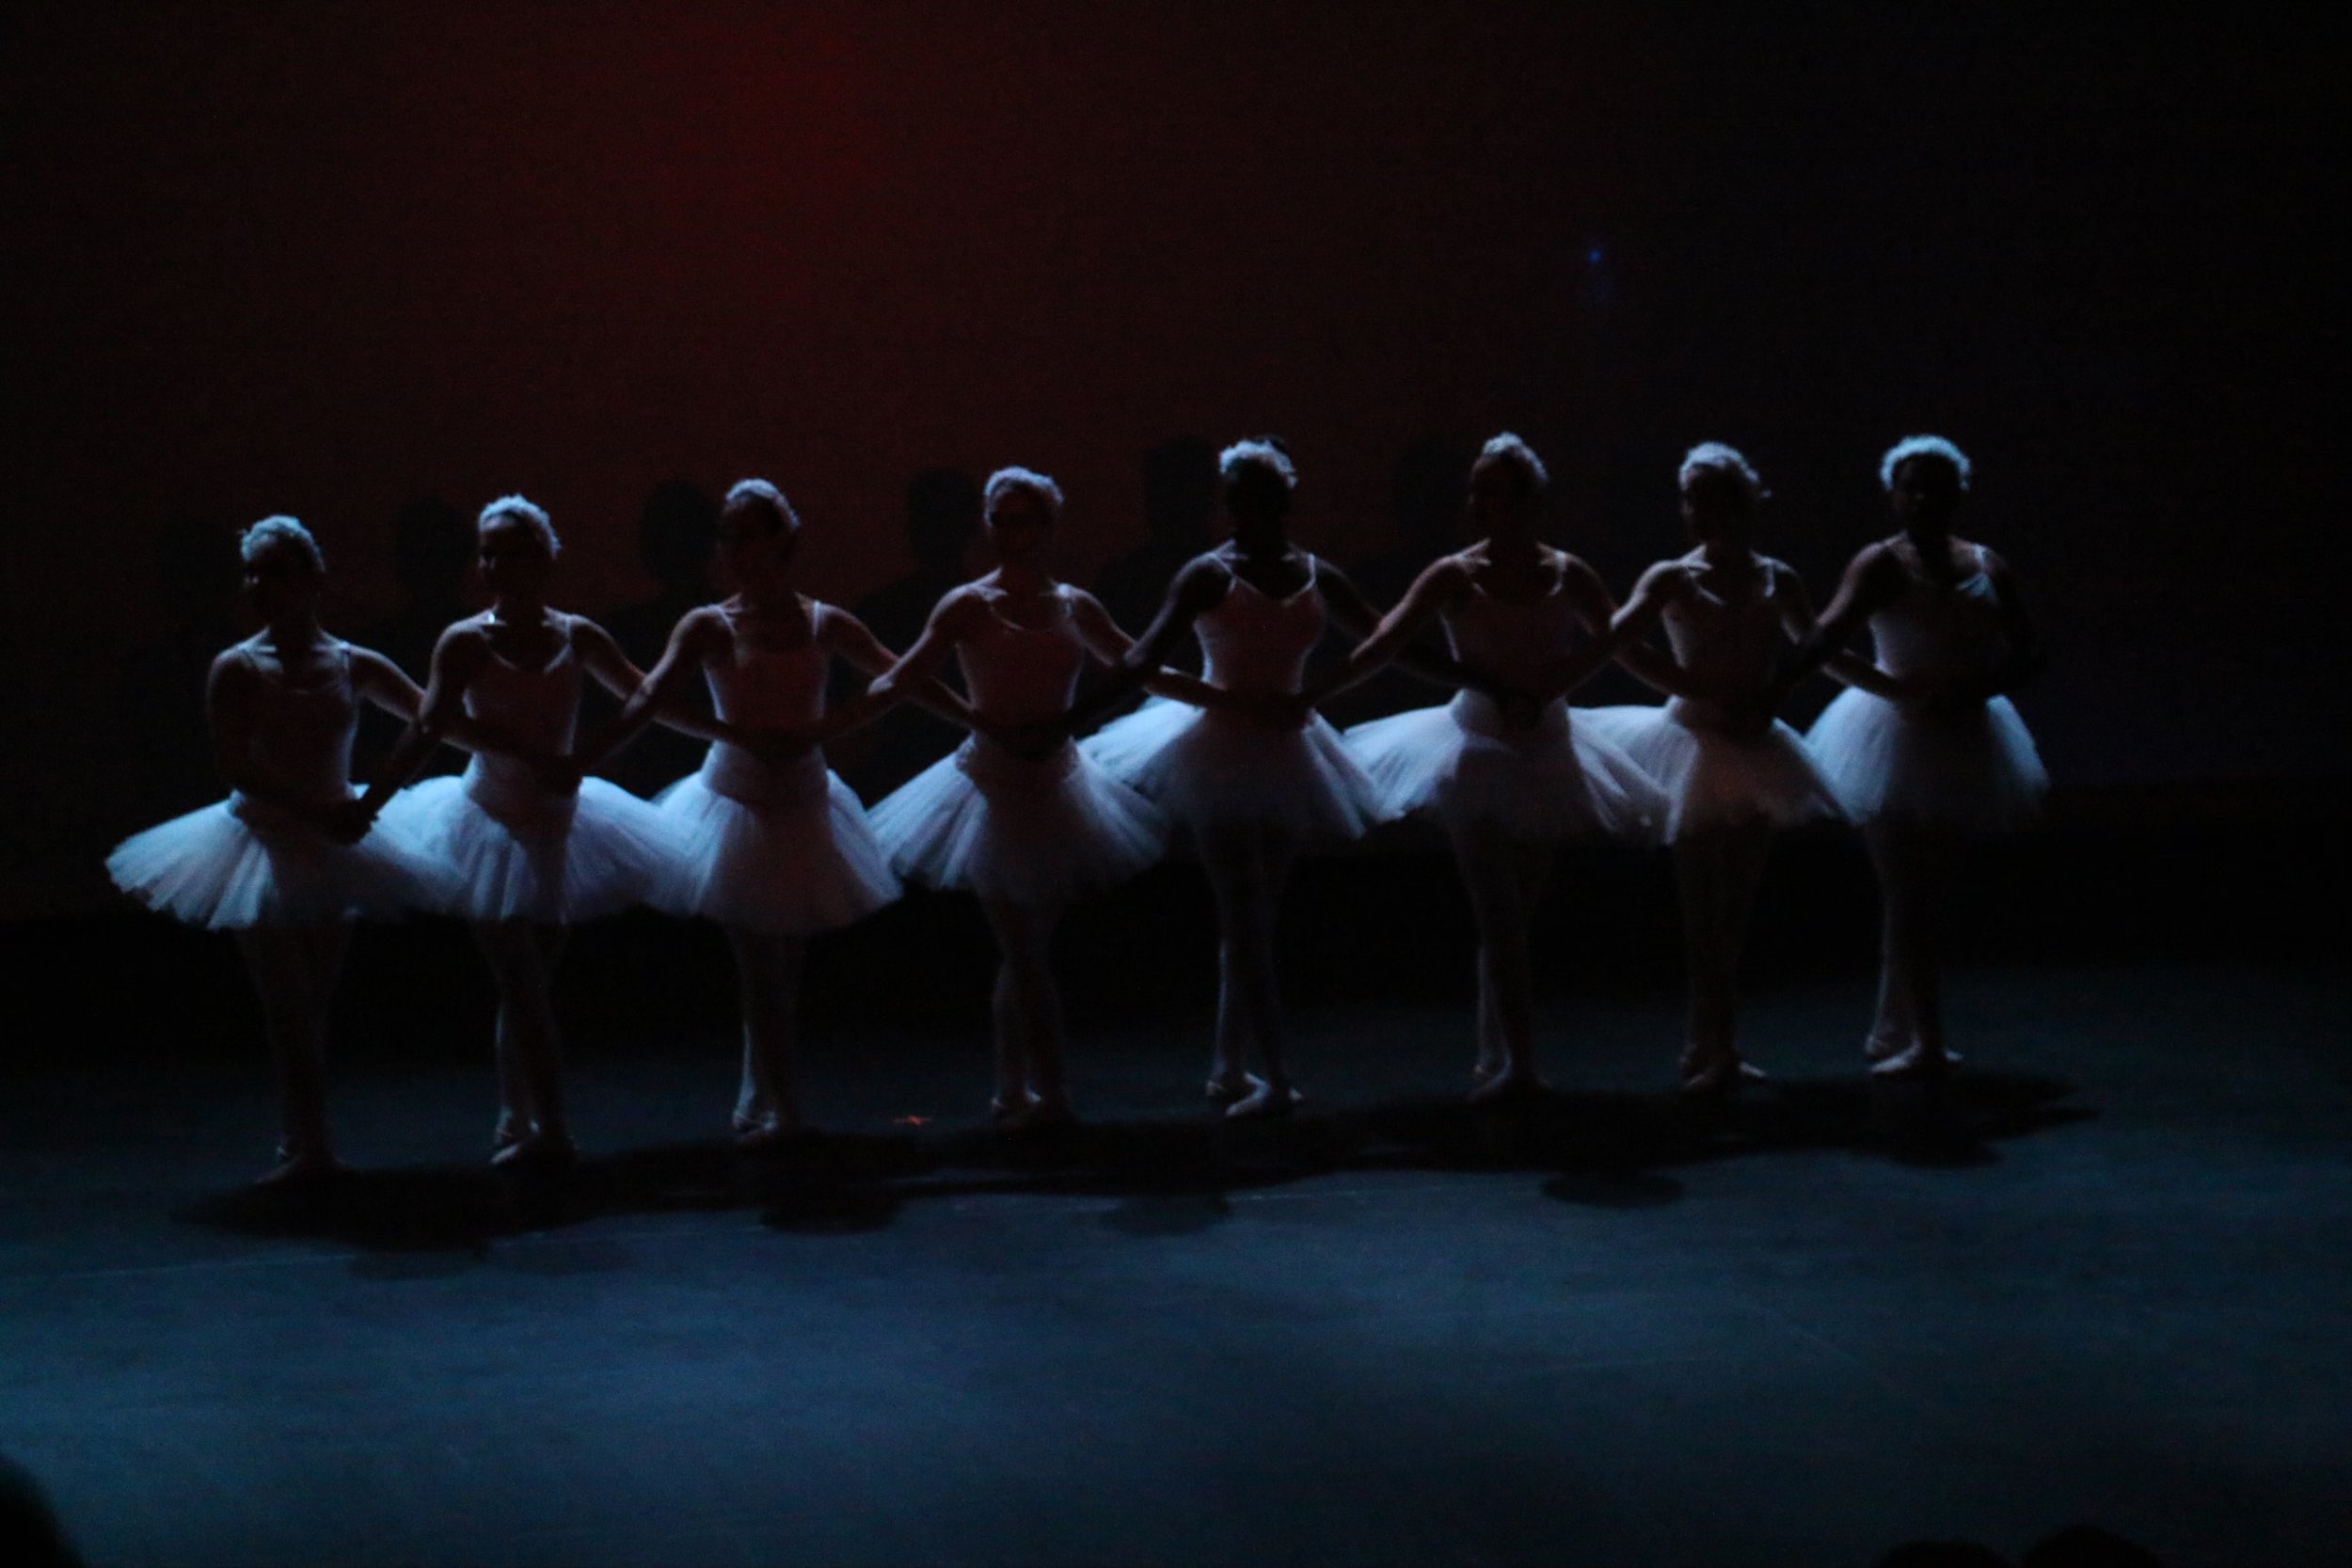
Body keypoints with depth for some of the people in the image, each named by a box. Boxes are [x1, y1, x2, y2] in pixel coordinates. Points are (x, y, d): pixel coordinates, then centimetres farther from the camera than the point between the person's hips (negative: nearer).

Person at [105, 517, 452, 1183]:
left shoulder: (352, 665, 0)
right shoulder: (237, 668, -7)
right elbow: (235, 766, -15)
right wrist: (315, 812, -22)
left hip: (332, 842, 2)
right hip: (263, 845, -2)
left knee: (311, 1003, 9)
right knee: (289, 1004, -5)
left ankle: (306, 1145, 15)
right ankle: (308, 1146, -2)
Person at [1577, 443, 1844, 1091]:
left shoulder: (1776, 580, 6)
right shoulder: (1673, 578, -5)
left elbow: (1818, 650, 19)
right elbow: (1619, 642, -18)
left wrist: (1889, 683, 13)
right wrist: (1701, 691, -19)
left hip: (1753, 746, 4)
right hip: (1696, 741, -4)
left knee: (1735, 908, 7)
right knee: (1702, 909, -4)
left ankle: (1716, 1049, 13)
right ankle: (1713, 1048, -4)